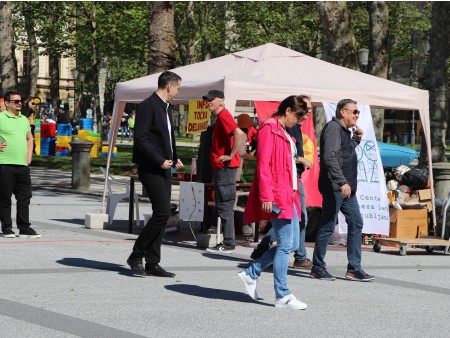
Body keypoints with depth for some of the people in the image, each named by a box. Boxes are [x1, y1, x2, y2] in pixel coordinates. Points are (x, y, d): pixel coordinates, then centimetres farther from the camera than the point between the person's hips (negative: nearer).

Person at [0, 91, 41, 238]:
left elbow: (29, 139, 29)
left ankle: (24, 229, 9)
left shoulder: (24, 119, 17)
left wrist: (29, 157, 17)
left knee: (24, 197, 5)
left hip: (23, 165, 6)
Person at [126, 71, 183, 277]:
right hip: (151, 169, -9)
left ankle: (152, 264, 10)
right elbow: (141, 138, -18)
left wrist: (174, 158, 14)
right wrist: (159, 161, -19)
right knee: (163, 212, -15)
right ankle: (136, 256, -4)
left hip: (164, 169, 9)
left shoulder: (165, 107, 18)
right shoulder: (148, 106, -11)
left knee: (162, 214, 7)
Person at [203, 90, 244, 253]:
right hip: (221, 167, 10)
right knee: (222, 207, 12)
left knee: (224, 207, -8)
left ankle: (228, 244, -7)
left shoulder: (224, 115, -12)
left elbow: (239, 133, -28)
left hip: (225, 167, -10)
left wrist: (231, 155, -23)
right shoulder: (221, 117, 18)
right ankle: (227, 242, 16)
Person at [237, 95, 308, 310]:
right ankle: (282, 296, -4)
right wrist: (266, 196, -20)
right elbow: (263, 164, -16)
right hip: (277, 196, -10)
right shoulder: (269, 129, -9)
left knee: (292, 243, 10)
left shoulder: (284, 133, 21)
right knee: (285, 244, -9)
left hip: (288, 195, 10)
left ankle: (251, 273, 19)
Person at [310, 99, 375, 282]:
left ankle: (354, 268, 11)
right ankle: (317, 267, 6)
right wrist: (342, 182, -27)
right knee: (328, 227, -3)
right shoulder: (333, 128, -11)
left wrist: (356, 138, 15)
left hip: (347, 188, 10)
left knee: (356, 224, 7)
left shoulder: (344, 131, 19)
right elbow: (330, 157, -22)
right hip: (334, 188, -10)